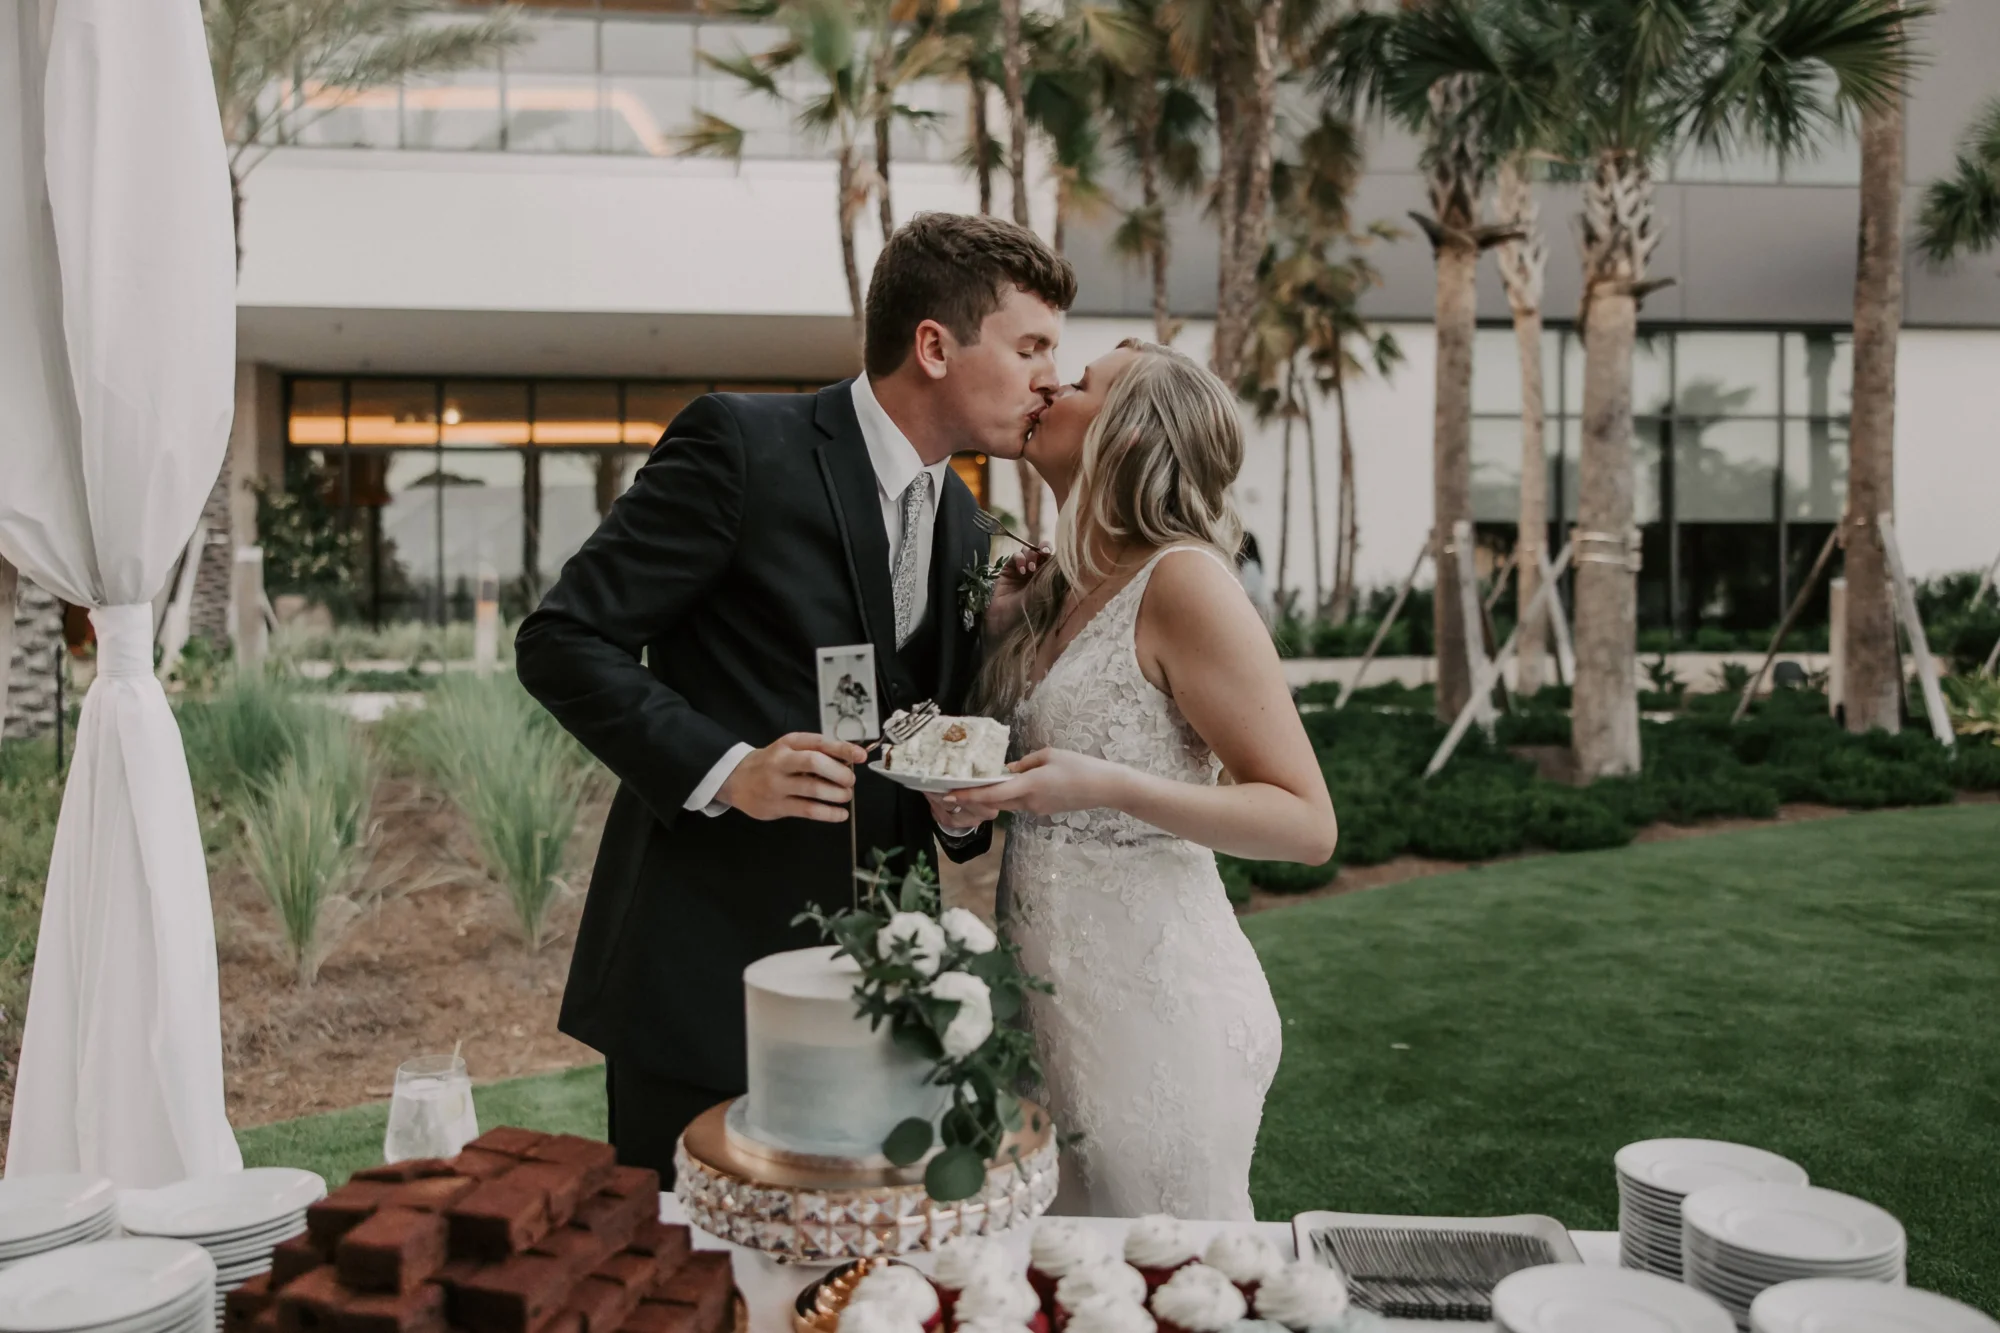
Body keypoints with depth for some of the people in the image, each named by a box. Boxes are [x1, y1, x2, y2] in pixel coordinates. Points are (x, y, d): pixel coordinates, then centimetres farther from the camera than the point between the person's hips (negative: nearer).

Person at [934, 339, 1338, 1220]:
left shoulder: (1181, 580, -14)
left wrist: (1106, 786, -26)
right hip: (1052, 981, 8)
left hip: (1153, 991, -7)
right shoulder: (1053, 592, 10)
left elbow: (1307, 823, -16)